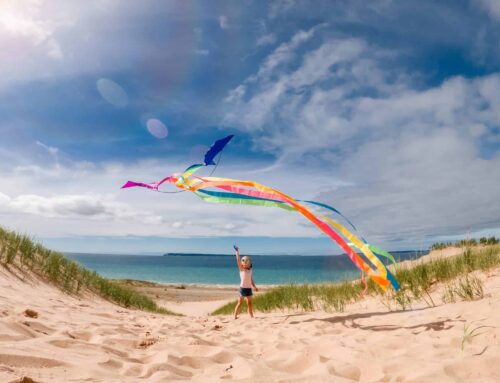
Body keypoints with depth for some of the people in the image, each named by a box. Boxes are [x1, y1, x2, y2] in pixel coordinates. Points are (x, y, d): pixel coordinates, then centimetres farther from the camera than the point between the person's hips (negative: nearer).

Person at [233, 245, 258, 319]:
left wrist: (254, 287, 9)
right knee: (240, 303, -3)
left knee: (249, 303, 10)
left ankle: (251, 316, 16)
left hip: (249, 288, 5)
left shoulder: (250, 270, 10)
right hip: (243, 288, -5)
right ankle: (235, 316, 2)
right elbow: (238, 261, -13)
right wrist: (237, 251, -17)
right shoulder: (242, 269, -3)